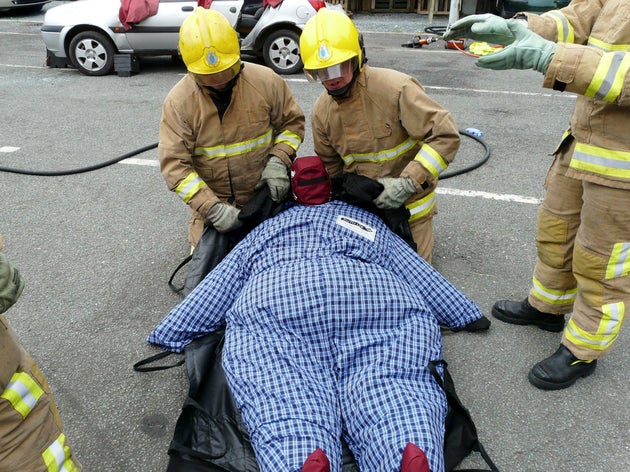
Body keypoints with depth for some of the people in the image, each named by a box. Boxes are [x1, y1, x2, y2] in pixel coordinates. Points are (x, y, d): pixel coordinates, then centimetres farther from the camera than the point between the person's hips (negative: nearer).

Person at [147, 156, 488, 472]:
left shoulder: (263, 231, 36)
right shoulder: (369, 220, 39)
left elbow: (210, 294, 32)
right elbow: (424, 279, 35)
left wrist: (168, 335, 41)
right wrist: (466, 315, 44)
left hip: (273, 302, 0)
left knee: (285, 405, -17)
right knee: (389, 392, -17)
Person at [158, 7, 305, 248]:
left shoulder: (266, 81, -12)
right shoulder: (177, 102, -14)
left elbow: (292, 121, 1)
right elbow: (174, 164, -17)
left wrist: (278, 160, -17)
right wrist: (212, 208, -26)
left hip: (267, 196, 1)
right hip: (212, 203, 0)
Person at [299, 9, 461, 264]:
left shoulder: (395, 88, -26)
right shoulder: (321, 112, -7)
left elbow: (446, 136, -26)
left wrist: (407, 183, -31)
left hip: (409, 203, -4)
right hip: (363, 205, 4)